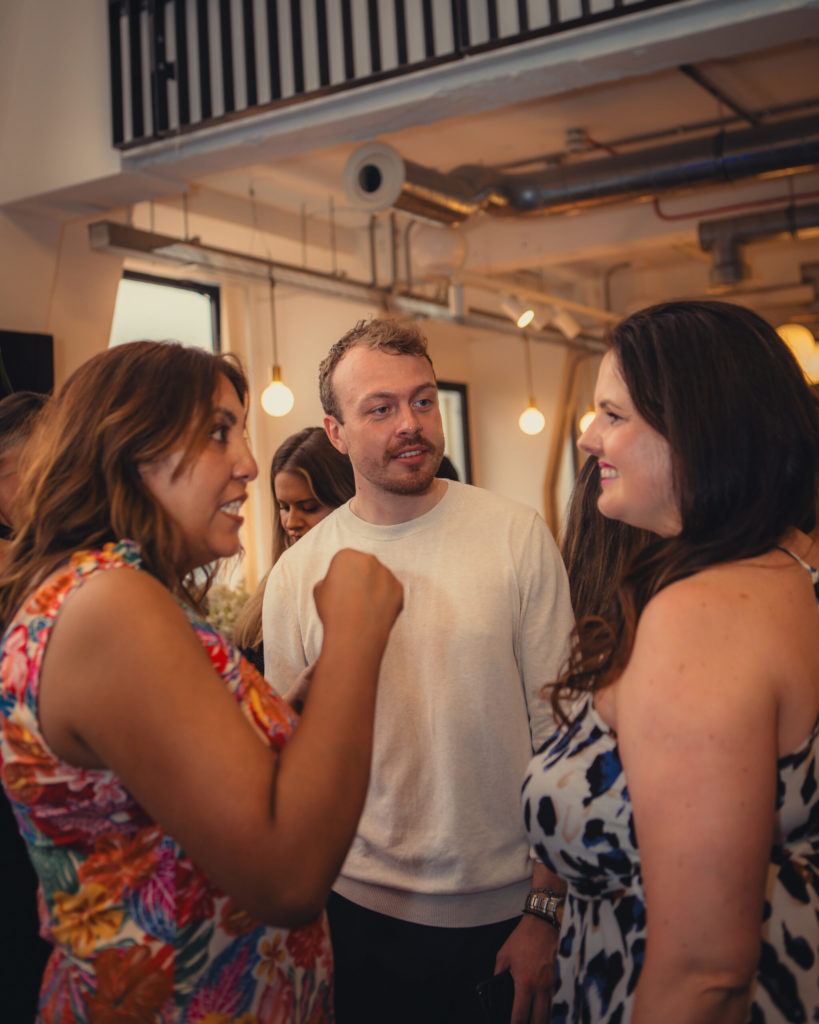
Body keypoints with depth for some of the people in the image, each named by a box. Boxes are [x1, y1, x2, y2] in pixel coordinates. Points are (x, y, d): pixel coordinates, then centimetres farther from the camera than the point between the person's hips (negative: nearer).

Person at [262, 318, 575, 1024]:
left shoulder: (517, 535, -8)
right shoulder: (296, 575, -3)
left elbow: (559, 725, -7)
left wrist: (548, 909, -8)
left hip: (509, 904, -1)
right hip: (362, 912, 1)